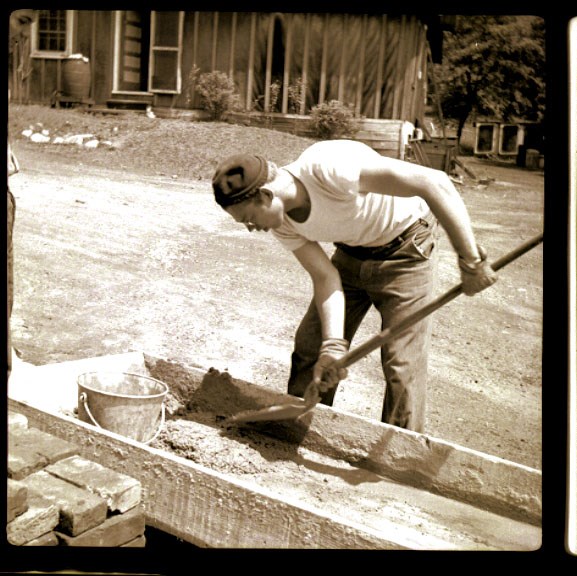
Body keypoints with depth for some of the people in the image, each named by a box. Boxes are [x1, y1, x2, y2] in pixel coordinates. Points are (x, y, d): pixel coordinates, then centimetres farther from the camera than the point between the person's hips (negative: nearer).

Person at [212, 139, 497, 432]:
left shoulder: (328, 168, -36)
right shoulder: (281, 223, -13)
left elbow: (434, 182, -37)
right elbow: (326, 278, -11)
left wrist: (470, 260, -37)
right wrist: (334, 344, -25)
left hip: (405, 249, -6)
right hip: (351, 253, 7)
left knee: (401, 364, -10)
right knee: (310, 347, 8)